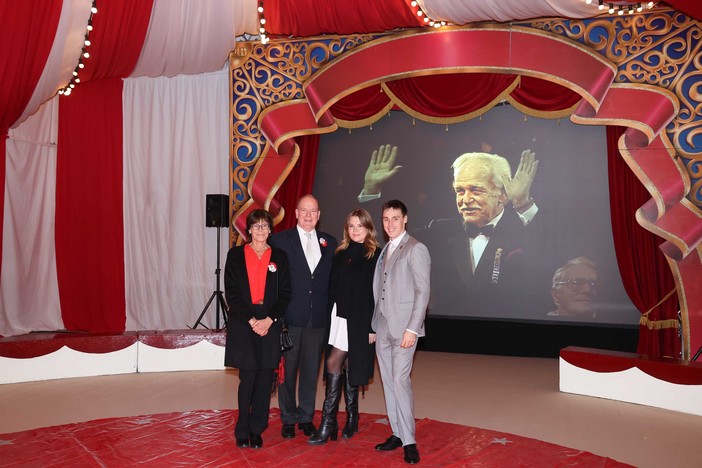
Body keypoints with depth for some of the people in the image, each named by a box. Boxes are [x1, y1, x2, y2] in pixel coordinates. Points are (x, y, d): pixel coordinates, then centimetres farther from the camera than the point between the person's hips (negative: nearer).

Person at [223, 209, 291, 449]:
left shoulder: (279, 257, 7)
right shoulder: (235, 255, 4)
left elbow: (285, 293, 4)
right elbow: (231, 293, -1)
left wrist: (269, 319, -9)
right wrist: (251, 320, -10)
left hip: (270, 325, 2)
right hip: (242, 324, -1)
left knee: (265, 379, 3)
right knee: (247, 378, -2)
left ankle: (257, 430, 17)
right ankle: (242, 431, 14)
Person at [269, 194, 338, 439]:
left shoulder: (330, 242, 9)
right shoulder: (280, 240, -1)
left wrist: (331, 312, 2)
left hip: (318, 318, 3)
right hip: (291, 316, -3)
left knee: (311, 369, 11)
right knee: (288, 370, 7)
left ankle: (306, 416, 25)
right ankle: (288, 419, 22)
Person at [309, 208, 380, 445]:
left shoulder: (376, 256, -5)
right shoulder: (341, 254, 10)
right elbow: (333, 287, 12)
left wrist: (373, 327, -12)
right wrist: (330, 317, 6)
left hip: (361, 320, -5)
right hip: (340, 316, 5)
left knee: (335, 363, -7)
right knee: (343, 365, 6)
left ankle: (329, 422, 3)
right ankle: (351, 419, 16)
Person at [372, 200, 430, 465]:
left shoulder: (416, 249, -6)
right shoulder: (384, 251, 15)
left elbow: (423, 291, -11)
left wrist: (412, 329, -16)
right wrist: (374, 326, 10)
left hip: (403, 327, -7)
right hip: (382, 328, 7)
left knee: (400, 380, -11)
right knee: (388, 382, 10)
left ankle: (409, 441, -1)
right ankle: (397, 434, 20)